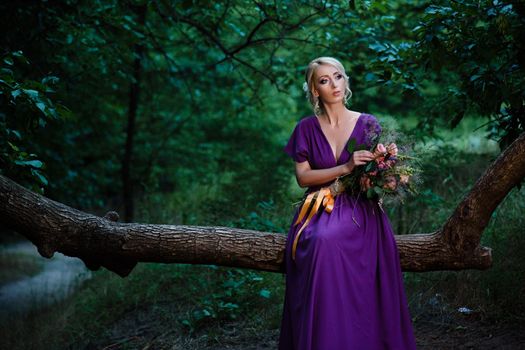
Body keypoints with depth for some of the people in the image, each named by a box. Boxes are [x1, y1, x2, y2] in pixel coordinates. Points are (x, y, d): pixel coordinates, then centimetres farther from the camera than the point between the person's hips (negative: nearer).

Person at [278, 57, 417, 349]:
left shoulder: (368, 124, 4)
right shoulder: (307, 128, 5)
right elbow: (303, 177, -2)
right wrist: (344, 168, -15)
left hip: (359, 210, -1)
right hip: (318, 210, 1)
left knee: (329, 240, -33)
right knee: (321, 242, -33)